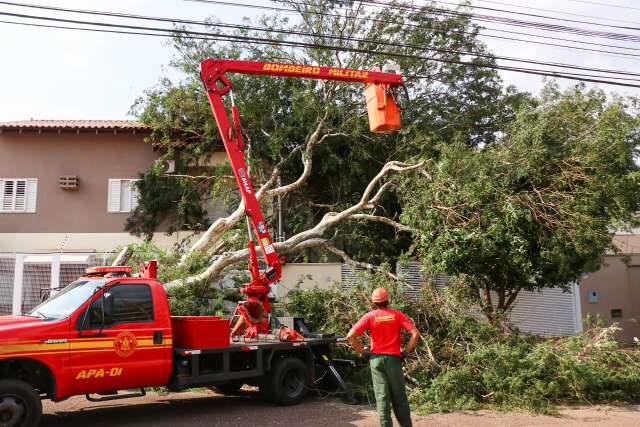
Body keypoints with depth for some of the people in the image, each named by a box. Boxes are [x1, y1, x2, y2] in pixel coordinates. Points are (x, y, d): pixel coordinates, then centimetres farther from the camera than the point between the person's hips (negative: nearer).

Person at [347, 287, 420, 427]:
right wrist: (406, 352, -1)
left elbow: (350, 336, -10)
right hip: (394, 358, 0)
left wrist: (363, 352, -1)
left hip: (376, 359, 0)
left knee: (382, 396, 6)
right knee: (399, 397, 13)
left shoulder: (370, 316, -3)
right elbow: (415, 333, -9)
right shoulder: (397, 315, -2)